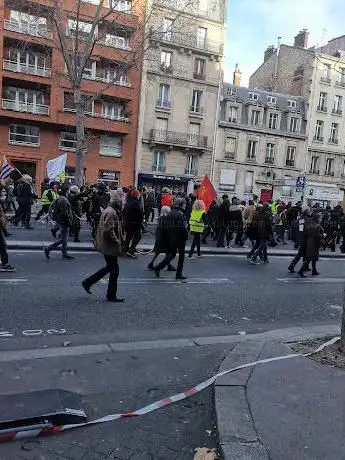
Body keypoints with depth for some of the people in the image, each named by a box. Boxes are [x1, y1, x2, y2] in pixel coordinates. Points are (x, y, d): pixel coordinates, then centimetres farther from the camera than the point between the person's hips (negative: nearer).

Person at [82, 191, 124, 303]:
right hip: (110, 246, -10)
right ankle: (111, 295, 17)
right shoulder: (111, 212, -22)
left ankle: (88, 282, 27)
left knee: (110, 267, 21)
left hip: (106, 245, 10)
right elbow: (108, 231, -27)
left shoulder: (111, 210, 11)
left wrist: (120, 240, 13)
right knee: (114, 270, 3)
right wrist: (117, 242, -16)